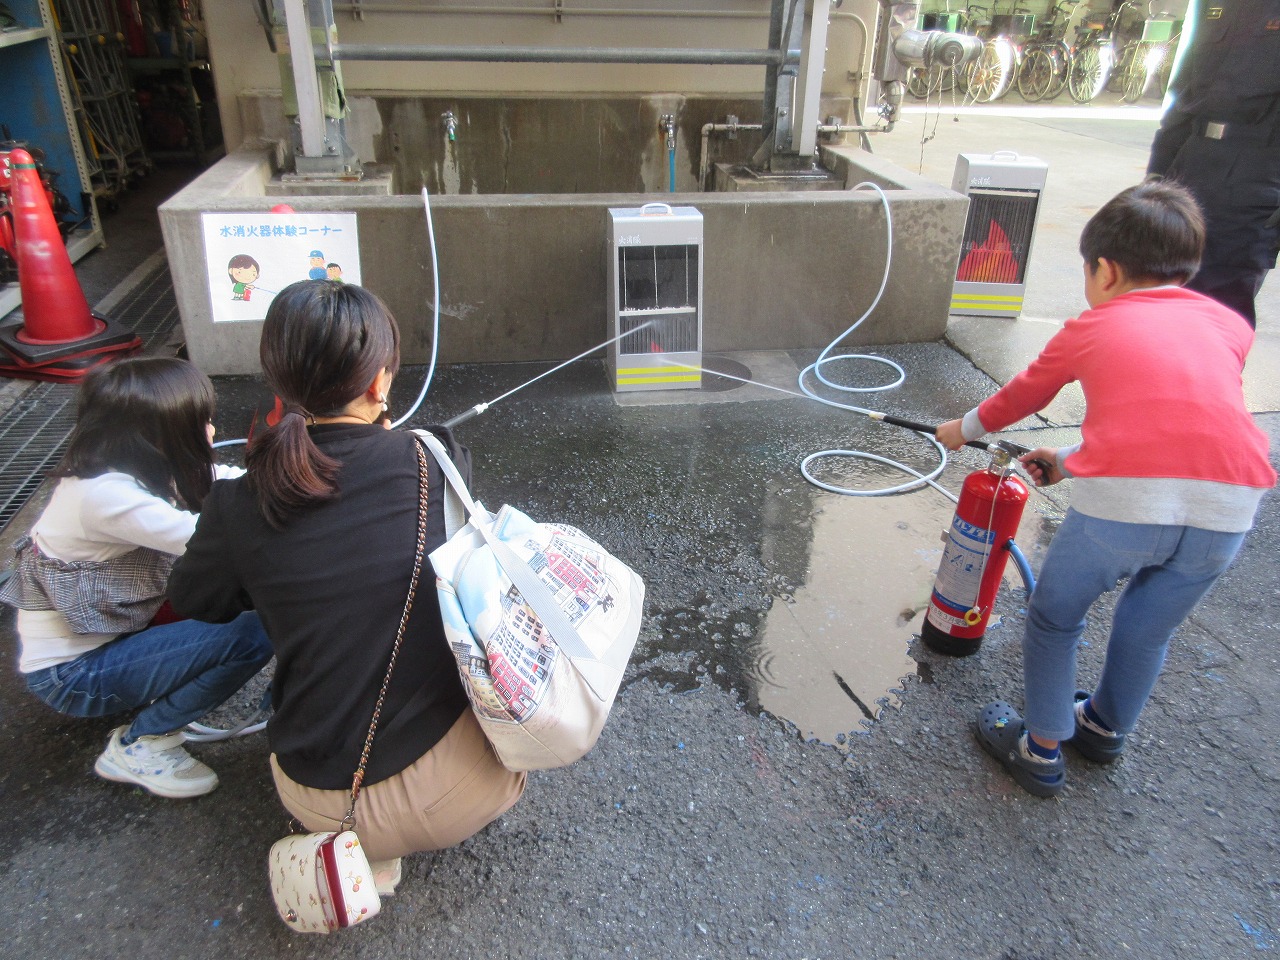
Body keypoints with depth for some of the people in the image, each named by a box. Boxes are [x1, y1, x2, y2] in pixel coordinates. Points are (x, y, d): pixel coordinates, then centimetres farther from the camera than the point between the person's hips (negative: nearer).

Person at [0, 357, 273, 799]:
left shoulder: (126, 468, -5)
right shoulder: (106, 494, -31)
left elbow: (226, 481, -1)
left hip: (104, 632, 9)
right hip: (71, 674, -9)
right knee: (254, 631, -23)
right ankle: (139, 746, -4)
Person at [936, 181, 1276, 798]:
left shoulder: (1090, 328, 15)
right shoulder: (1229, 325, 22)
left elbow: (1023, 395, 30)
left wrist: (965, 429, 48)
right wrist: (1073, 464, 32)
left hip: (1122, 500, -4)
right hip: (1227, 513, 4)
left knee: (1055, 617, 21)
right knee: (1149, 630, 28)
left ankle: (1041, 750, 32)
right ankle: (1106, 728, 50)